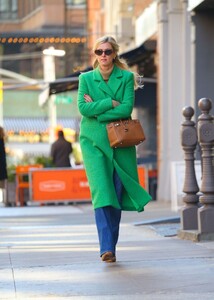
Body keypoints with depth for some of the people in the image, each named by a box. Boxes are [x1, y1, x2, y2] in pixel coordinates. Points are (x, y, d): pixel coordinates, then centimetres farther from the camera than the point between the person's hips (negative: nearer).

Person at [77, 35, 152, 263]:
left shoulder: (127, 77, 5)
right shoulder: (86, 78, 7)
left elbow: (127, 108, -8)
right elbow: (83, 108, -7)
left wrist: (97, 109, -10)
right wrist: (111, 103, -11)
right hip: (93, 141, -1)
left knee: (117, 192, 0)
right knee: (101, 191, -14)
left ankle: (111, 244, 13)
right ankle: (106, 247, -18)